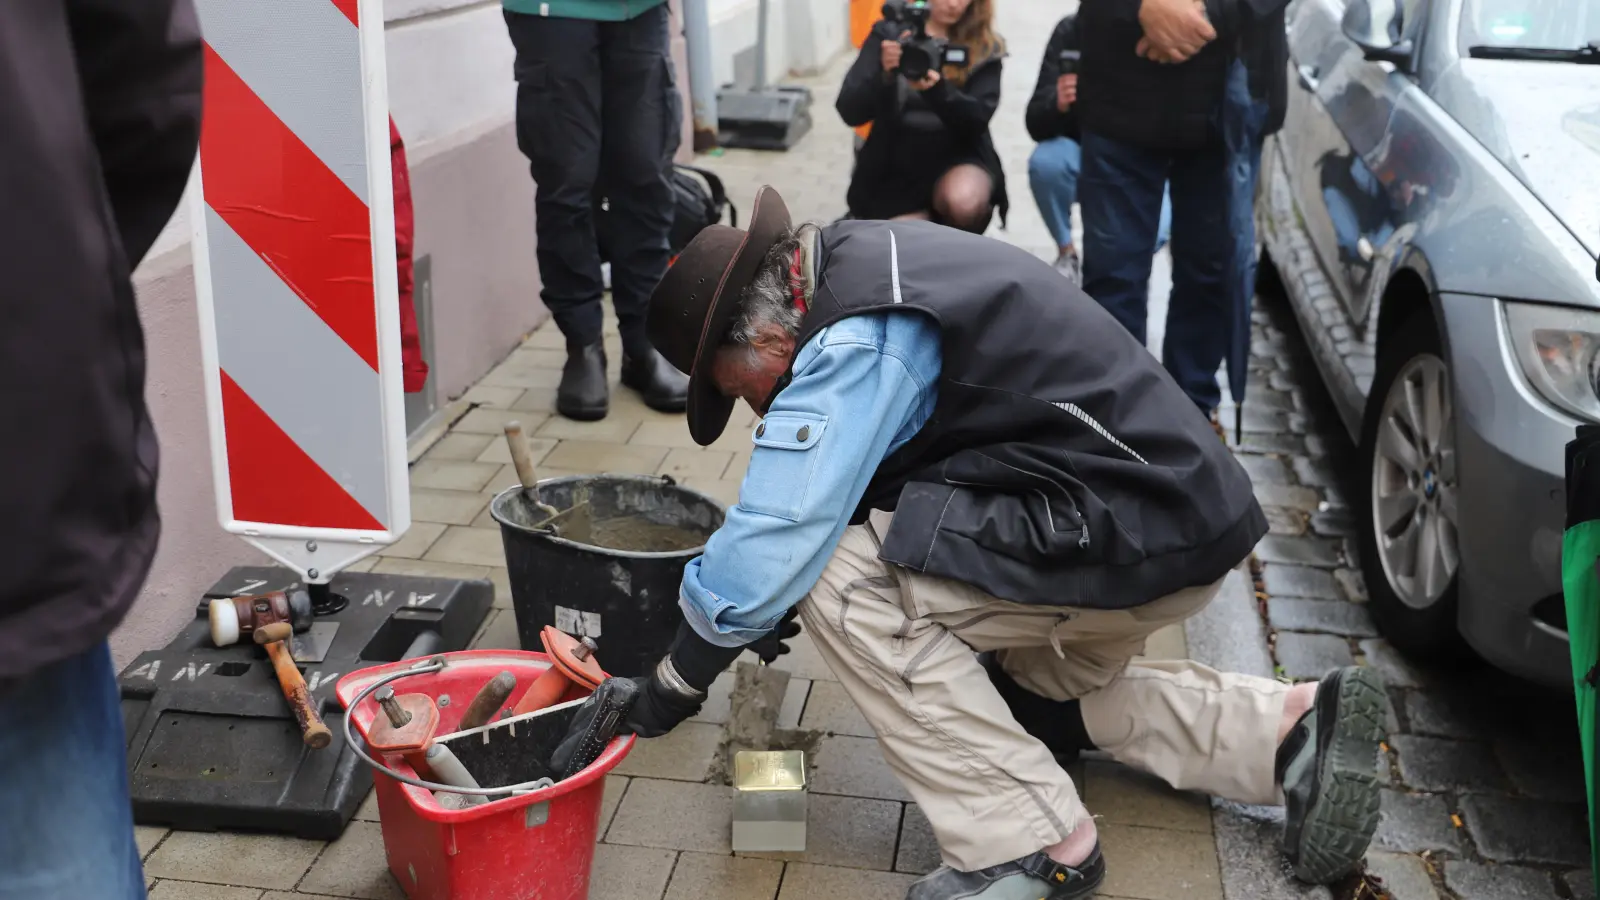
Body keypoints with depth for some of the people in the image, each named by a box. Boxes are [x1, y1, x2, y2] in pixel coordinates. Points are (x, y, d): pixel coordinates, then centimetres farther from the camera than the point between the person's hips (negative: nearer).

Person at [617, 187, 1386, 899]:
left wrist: (671, 686, -7)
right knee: (1038, 694, 29)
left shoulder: (860, 342, -21)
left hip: (1136, 527, -10)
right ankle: (1292, 726, 20)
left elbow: (773, 541, -22)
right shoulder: (865, 259, 9)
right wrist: (778, 607, 13)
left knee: (846, 583, -16)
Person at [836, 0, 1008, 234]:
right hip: (895, 167, 1)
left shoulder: (985, 47, -1)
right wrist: (885, 75, -30)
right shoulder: (889, 34, -3)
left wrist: (938, 89, -33)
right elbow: (850, 112, -10)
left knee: (964, 202, -33)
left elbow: (978, 117, -14)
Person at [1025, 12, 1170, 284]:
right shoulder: (1070, 31, -19)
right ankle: (1066, 253, -6)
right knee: (1045, 160, -33)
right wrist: (1057, 104, -44)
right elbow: (1037, 126, -22)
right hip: (1083, 155, 1)